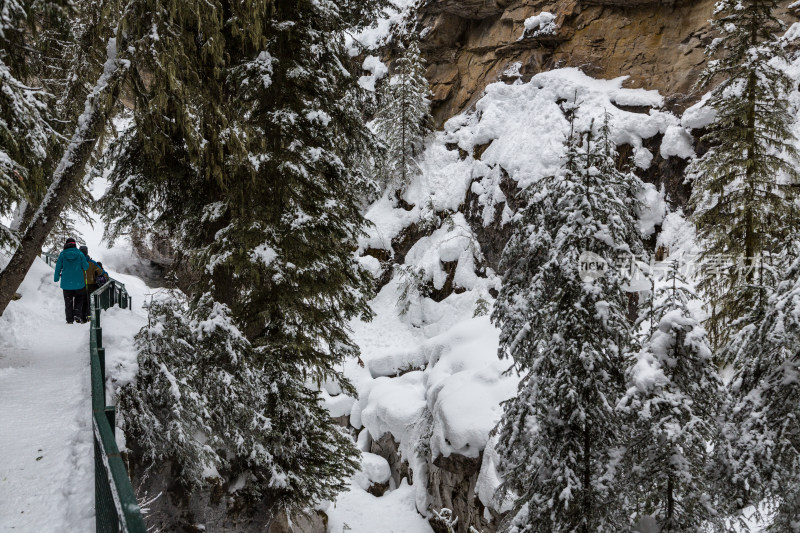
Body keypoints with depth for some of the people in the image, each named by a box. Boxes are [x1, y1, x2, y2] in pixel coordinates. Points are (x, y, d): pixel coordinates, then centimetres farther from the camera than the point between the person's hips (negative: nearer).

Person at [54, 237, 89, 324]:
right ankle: (77, 315, -3)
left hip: (66, 283, 0)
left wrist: (56, 278, 15)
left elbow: (58, 267, 1)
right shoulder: (80, 254, -5)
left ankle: (69, 319, 9)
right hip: (78, 282, 0)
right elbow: (86, 267, -3)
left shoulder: (62, 254, -4)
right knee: (79, 299, 16)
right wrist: (87, 262, 19)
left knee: (68, 301, 10)